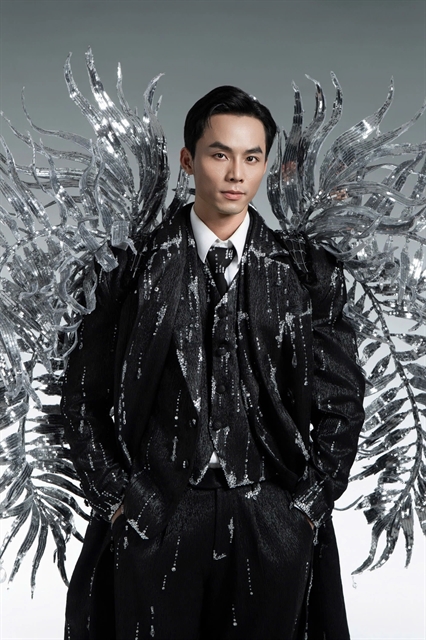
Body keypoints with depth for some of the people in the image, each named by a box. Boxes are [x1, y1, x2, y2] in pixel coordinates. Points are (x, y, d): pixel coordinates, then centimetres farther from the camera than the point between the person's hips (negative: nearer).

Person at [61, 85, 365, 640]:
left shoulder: (308, 273, 4)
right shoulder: (136, 270, 2)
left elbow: (342, 401, 6)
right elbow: (84, 396, 6)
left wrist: (307, 504, -1)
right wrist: (117, 500, -1)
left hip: (274, 526, 1)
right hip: (153, 520, 0)